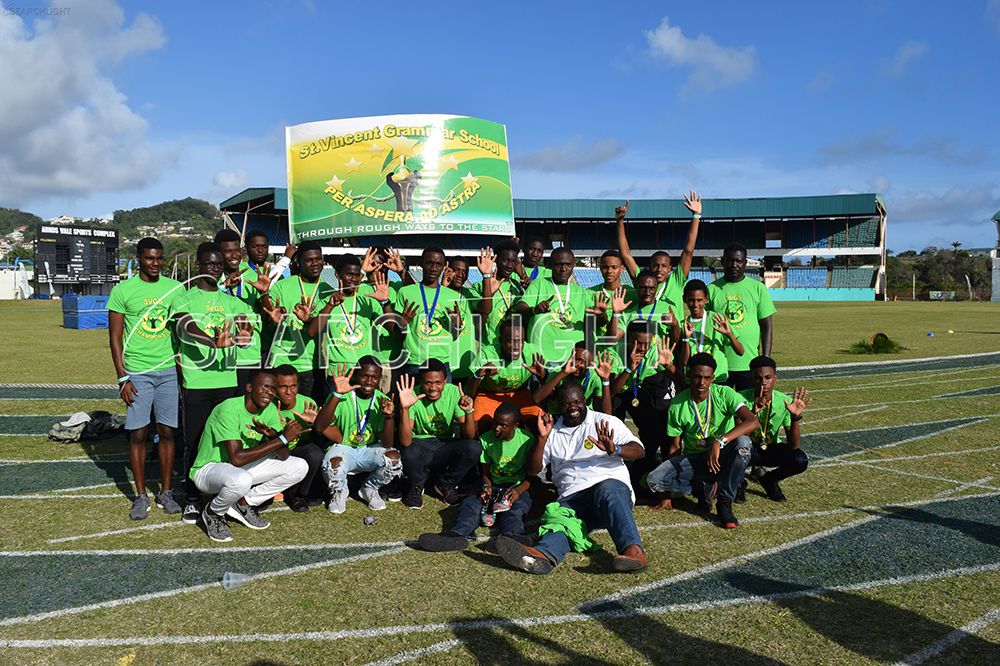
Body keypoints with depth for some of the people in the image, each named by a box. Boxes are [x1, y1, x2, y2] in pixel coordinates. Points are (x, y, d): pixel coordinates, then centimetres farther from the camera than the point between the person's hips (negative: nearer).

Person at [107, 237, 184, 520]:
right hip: (137, 371, -2)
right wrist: (122, 378, -6)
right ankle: (141, 496, 13)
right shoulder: (123, 290, -1)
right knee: (138, 433, 1)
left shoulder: (175, 288, 7)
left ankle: (166, 491, 15)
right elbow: (115, 338, 0)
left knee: (167, 431, 5)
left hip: (169, 370, 2)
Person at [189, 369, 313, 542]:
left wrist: (273, 435, -33)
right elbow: (237, 458, -34)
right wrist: (283, 438, -33)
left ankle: (243, 503, 3)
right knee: (240, 480, -41)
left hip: (243, 467, 7)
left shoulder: (270, 410, -5)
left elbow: (283, 456, -10)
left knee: (300, 467, -4)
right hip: (209, 468, -7)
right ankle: (213, 513, -7)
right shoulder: (229, 409, -26)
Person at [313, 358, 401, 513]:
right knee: (333, 464, -36)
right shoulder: (342, 397, -14)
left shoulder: (382, 401, -7)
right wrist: (337, 395, -41)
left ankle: (369, 489, 5)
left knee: (394, 458, -28)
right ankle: (339, 492, 3)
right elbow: (319, 427, -31)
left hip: (370, 450, 2)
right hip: (343, 448, -2)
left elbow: (387, 444, -14)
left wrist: (389, 416, -32)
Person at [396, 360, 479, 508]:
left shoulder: (454, 392, -12)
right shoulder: (413, 396, -18)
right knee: (409, 453, -36)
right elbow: (405, 442, -28)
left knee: (473, 448, -26)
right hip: (420, 445, -2)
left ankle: (445, 485, 4)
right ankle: (417, 486, 2)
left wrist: (468, 412, -33)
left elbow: (469, 435, -13)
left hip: (445, 445, 2)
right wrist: (404, 408, -40)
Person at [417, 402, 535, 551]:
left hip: (518, 487, -3)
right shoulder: (486, 439, 4)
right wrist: (487, 486, -14)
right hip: (494, 485, 3)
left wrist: (519, 490, -21)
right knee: (470, 502, -27)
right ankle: (457, 535, -54)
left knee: (517, 507, -36)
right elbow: (485, 472, 8)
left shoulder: (526, 440, -5)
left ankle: (510, 536, -66)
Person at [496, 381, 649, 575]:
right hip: (572, 497, 2)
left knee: (608, 492, -38)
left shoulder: (606, 422, 13)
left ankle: (633, 550, -58)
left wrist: (614, 450, -20)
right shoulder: (553, 432, 22)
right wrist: (542, 438, 0)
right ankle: (544, 555, -64)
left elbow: (638, 450, 2)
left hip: (610, 483, -2)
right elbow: (532, 470, 14)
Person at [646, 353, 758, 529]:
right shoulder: (677, 405, -7)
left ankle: (725, 503, -18)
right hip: (693, 458, 2)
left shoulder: (724, 394, -13)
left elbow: (752, 422, -28)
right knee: (654, 480, -23)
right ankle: (705, 487, 1)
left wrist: (719, 441, -41)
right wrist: (668, 494, 1)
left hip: (722, 457, -2)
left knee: (742, 443, -35)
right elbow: (675, 446, 0)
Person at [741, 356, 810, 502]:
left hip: (771, 449, 2)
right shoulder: (742, 398, -23)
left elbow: (793, 446, -18)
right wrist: (753, 413, -44)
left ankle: (768, 480, 6)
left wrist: (795, 417, -35)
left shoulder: (785, 402, -17)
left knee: (800, 460, -26)